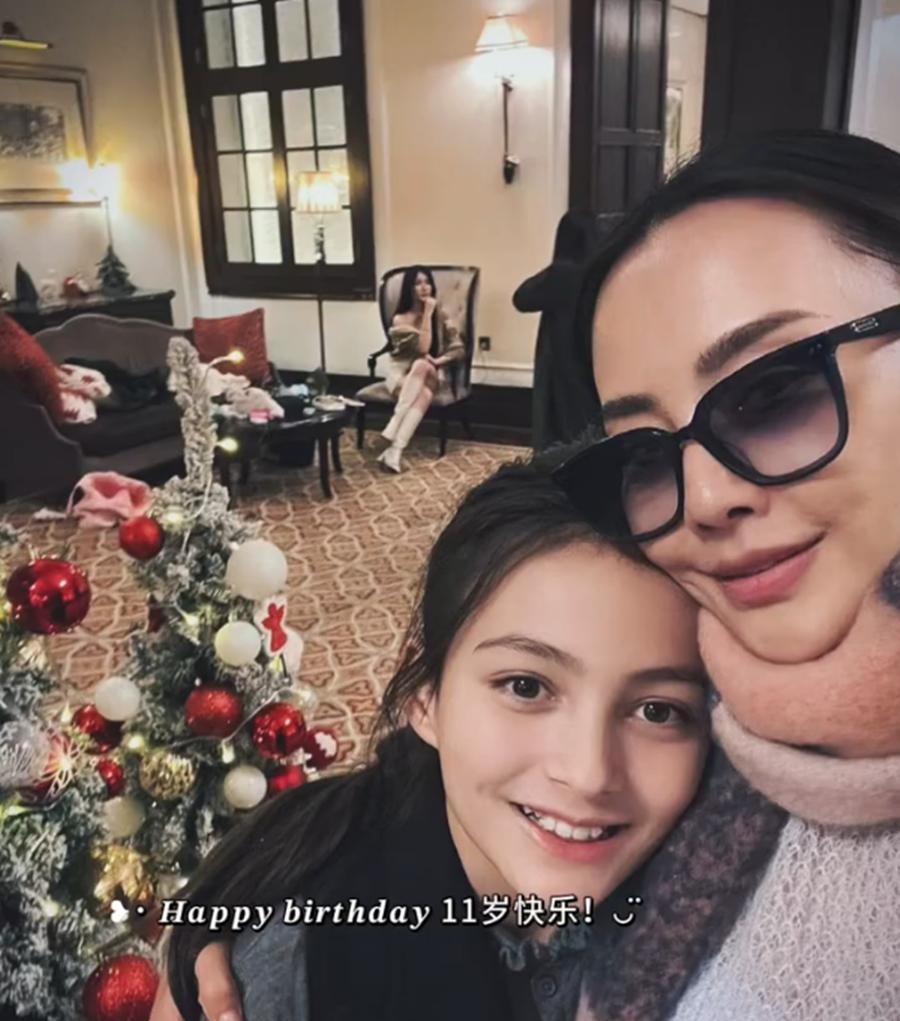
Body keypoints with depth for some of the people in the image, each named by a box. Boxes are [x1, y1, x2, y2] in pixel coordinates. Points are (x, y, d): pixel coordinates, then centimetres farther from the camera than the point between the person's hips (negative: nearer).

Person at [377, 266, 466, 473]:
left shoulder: (441, 315, 6)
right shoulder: (400, 319, -5)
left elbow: (459, 349, -1)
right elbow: (423, 347, -19)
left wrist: (439, 360, -19)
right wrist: (427, 314, -15)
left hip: (433, 375, 1)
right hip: (402, 374, -1)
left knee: (422, 366, -37)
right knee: (425, 394, -37)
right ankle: (395, 450, -45)